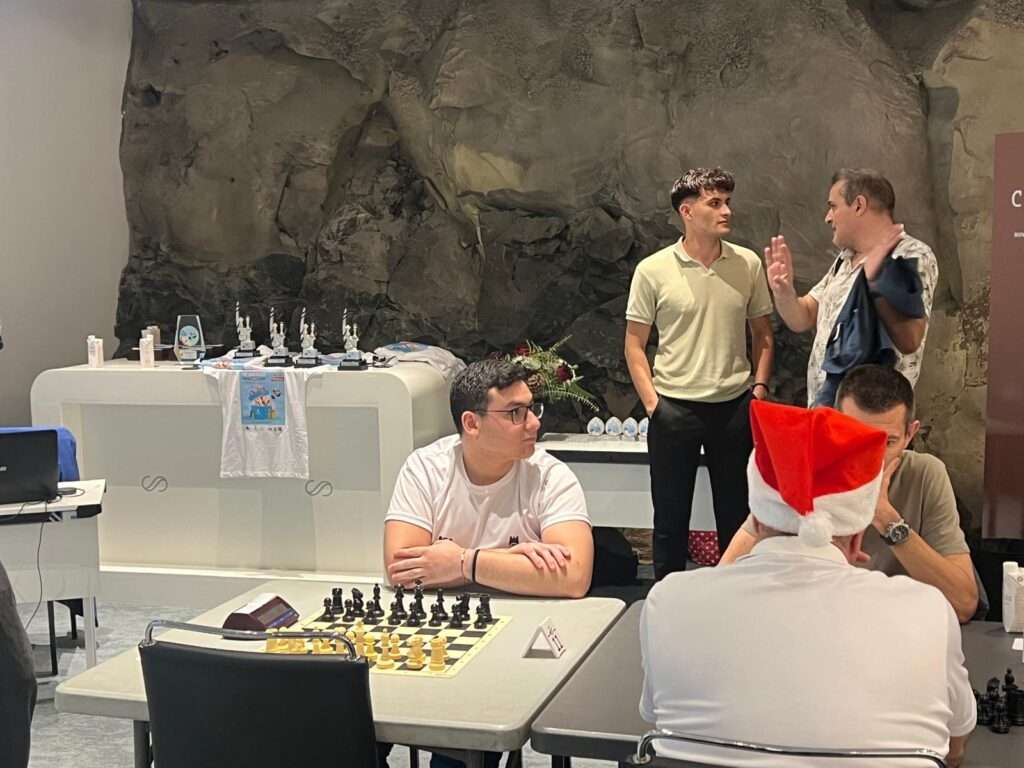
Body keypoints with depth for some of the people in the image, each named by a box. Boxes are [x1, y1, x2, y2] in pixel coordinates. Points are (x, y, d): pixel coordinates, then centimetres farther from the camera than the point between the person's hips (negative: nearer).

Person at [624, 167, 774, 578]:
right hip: (674, 407, -2)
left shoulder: (748, 264, 3)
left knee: (736, 513, 11)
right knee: (671, 516, 7)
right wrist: (651, 401, -8)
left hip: (735, 406, 2)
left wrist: (759, 386, 1)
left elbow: (762, 333, 12)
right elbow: (635, 342, 0)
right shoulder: (653, 270, -4)